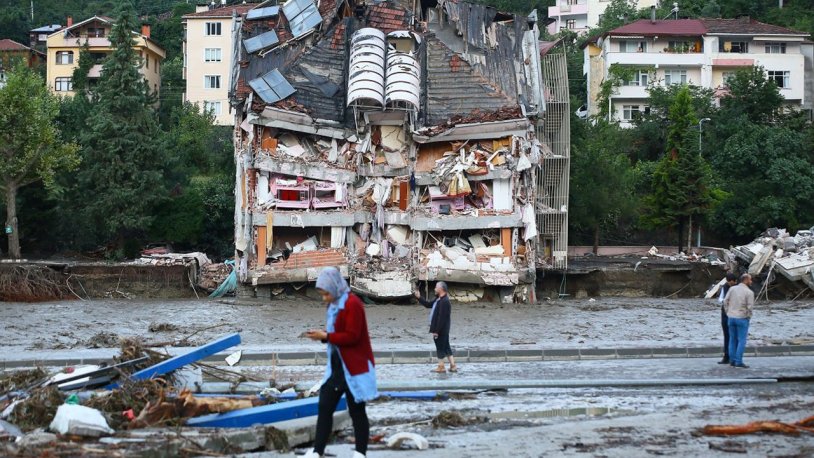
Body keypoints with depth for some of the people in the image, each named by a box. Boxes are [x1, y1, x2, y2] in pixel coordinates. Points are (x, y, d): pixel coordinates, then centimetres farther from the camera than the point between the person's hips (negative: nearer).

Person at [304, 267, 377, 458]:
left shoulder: (352, 304, -17)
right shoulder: (334, 305, 13)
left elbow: (352, 336, -22)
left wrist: (326, 336, -21)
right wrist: (322, 336, -2)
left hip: (354, 367, -9)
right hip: (337, 366, 9)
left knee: (357, 411, 0)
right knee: (324, 407, 6)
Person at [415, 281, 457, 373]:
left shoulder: (444, 302, -23)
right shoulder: (439, 299, 10)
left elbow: (441, 318, -25)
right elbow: (428, 304, 23)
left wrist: (436, 331, -24)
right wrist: (419, 298, 15)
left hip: (441, 329, -10)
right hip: (443, 330, 10)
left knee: (440, 348, 0)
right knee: (446, 347, 14)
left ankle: (441, 367, 8)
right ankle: (453, 366, 17)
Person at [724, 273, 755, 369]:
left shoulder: (732, 288, 1)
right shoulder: (749, 292, -11)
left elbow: (725, 301, 0)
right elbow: (750, 307, -16)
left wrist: (728, 313, 11)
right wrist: (748, 317, 1)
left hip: (731, 318, 5)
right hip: (742, 318, -5)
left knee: (733, 340, 13)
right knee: (742, 341, -1)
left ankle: (732, 360, 13)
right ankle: (739, 362, -5)